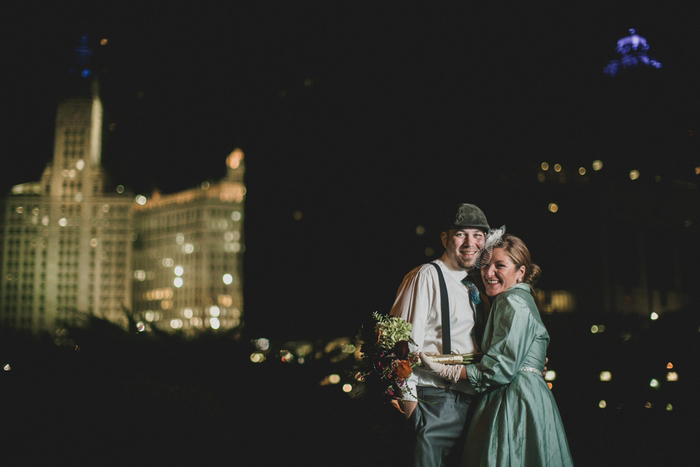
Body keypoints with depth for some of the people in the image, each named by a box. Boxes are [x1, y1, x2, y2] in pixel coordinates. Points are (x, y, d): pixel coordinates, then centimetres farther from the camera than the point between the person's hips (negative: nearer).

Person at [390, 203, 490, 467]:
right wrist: (409, 397, -16)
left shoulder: (473, 286, 18)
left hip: (471, 403, 8)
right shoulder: (426, 276, -6)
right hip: (436, 402, -8)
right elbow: (406, 341, -13)